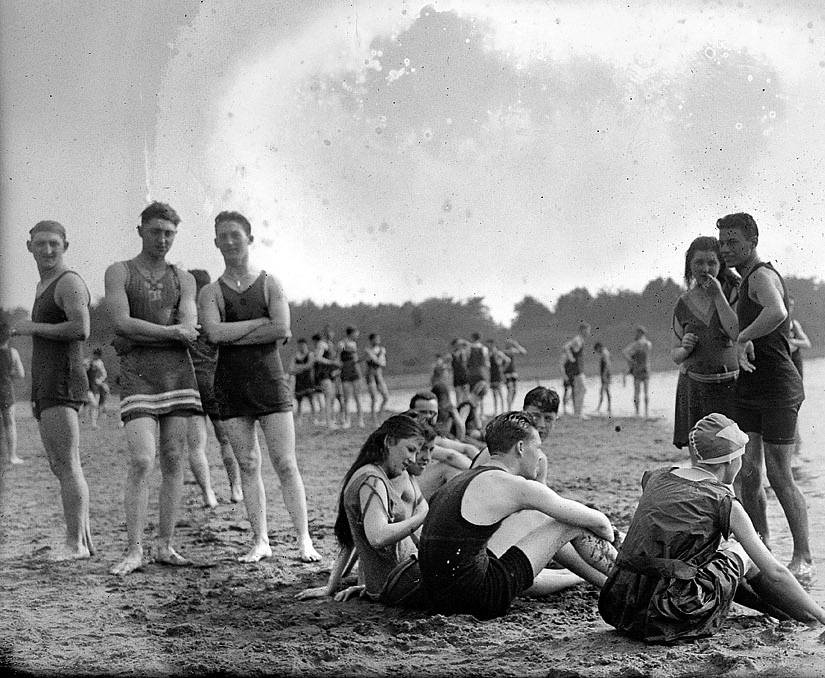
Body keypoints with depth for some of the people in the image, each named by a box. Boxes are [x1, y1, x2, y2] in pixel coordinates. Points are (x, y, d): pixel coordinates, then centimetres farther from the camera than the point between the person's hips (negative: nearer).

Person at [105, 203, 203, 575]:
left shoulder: (183, 279, 14)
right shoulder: (118, 272, 6)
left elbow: (189, 328, -2)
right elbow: (121, 323, -9)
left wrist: (138, 335, -10)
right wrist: (173, 332, -9)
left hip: (179, 373, 3)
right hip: (138, 377, -3)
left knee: (173, 461, 2)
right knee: (141, 461, -14)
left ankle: (166, 546, 8)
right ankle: (134, 551, -9)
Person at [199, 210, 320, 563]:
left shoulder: (269, 284, 5)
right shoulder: (211, 292, 7)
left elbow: (282, 329, -11)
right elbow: (214, 332, -12)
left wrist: (235, 337, -11)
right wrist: (261, 322, -10)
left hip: (269, 379, -1)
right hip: (231, 385, 1)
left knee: (285, 464, -4)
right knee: (248, 465, 3)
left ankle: (304, 539, -1)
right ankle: (261, 541, 10)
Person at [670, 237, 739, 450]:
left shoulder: (732, 292, 0)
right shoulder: (684, 303, 9)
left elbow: (739, 335, -15)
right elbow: (675, 355, 16)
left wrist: (718, 296, -13)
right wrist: (684, 348, -7)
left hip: (729, 385, -3)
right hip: (694, 387, 3)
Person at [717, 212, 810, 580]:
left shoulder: (762, 276, -14)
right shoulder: (745, 281, 16)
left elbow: (777, 312, -36)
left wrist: (743, 339, -26)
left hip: (778, 388, -9)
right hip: (748, 388, 9)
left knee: (779, 477, -6)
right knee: (748, 474, 6)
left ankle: (803, 559, 3)